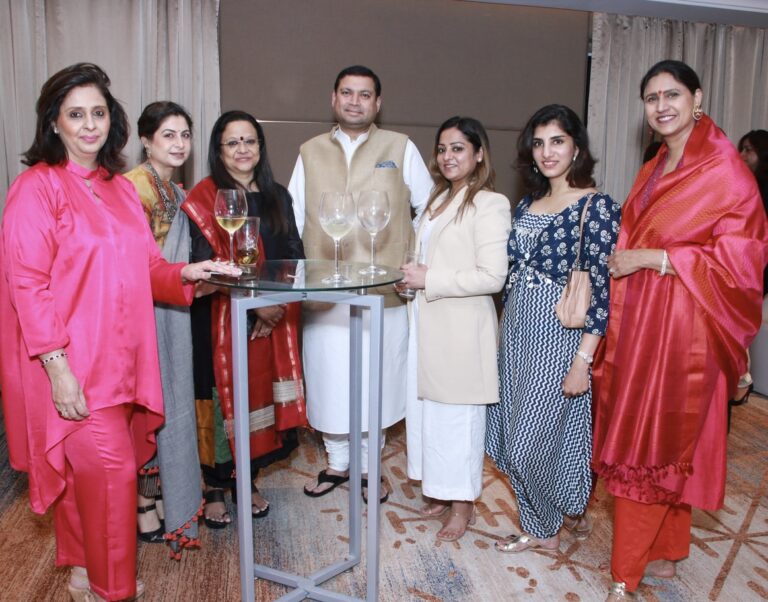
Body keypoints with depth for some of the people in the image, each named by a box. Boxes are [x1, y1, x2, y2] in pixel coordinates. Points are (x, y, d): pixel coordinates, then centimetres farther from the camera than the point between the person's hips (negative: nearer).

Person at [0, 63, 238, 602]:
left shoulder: (120, 188, 11)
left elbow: (143, 266, 16)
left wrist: (184, 273, -4)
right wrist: (57, 366, -18)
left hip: (119, 357, 6)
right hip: (72, 365, -6)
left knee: (89, 467, 16)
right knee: (111, 467, -6)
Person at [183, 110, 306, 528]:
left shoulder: (276, 196, 11)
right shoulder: (204, 198, -4)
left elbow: (294, 255, 7)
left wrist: (279, 305, -7)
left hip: (274, 320, 4)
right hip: (222, 319, -4)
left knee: (260, 396, 10)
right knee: (223, 398, 2)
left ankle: (247, 481, 27)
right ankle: (215, 488, 19)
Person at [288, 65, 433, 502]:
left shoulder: (402, 148, 6)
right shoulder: (310, 152, 12)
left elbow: (429, 210, 8)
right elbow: (292, 219, 11)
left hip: (384, 291, -1)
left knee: (376, 382, 7)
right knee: (328, 380, 10)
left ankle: (368, 465, 28)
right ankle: (337, 462, 31)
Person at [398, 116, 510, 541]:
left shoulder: (489, 204, -12)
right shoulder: (438, 199, 14)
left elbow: (492, 277, -20)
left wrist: (429, 280, -18)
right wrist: (411, 279, 5)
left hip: (461, 328, -8)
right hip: (427, 324, 8)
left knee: (457, 414, 5)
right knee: (425, 407, 14)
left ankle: (463, 505, 25)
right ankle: (439, 494, 32)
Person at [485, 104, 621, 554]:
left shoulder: (597, 206, -11)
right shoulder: (527, 205, 10)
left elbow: (601, 288, -15)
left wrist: (583, 359, -18)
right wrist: (505, 334, 13)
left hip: (558, 337, -7)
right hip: (517, 332, 7)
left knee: (531, 440, 0)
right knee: (516, 437, 13)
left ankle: (546, 527, 30)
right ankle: (543, 524, 35)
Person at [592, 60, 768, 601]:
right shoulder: (654, 171, 15)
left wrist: (651, 259, -16)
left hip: (680, 326, -7)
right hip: (639, 319, 7)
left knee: (650, 444, -2)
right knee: (667, 442, 14)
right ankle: (666, 554, 29)